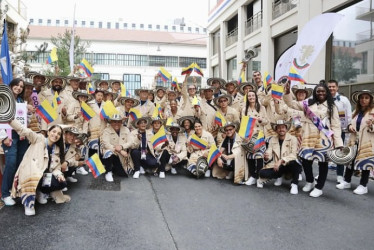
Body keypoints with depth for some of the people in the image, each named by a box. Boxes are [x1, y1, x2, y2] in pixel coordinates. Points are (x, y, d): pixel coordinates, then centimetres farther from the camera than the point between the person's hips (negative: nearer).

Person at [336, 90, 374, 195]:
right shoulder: (356, 111, 14)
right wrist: (350, 126, 3)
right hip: (354, 141, 6)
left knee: (365, 162, 3)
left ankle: (363, 186, 15)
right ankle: (347, 181, 25)